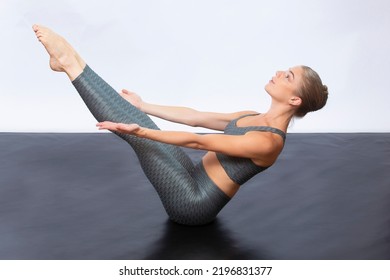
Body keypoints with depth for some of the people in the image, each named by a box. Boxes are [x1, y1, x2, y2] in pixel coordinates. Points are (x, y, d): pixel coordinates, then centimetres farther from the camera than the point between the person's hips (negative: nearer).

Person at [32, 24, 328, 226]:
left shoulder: (268, 142, -22)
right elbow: (196, 117, 9)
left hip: (193, 203, -8)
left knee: (137, 132, -15)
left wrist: (140, 131, -30)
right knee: (131, 116, -1)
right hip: (194, 182, 8)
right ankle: (72, 62, 4)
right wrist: (143, 107, 11)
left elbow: (198, 141, -27)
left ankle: (69, 63, -5)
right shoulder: (254, 119, 7)